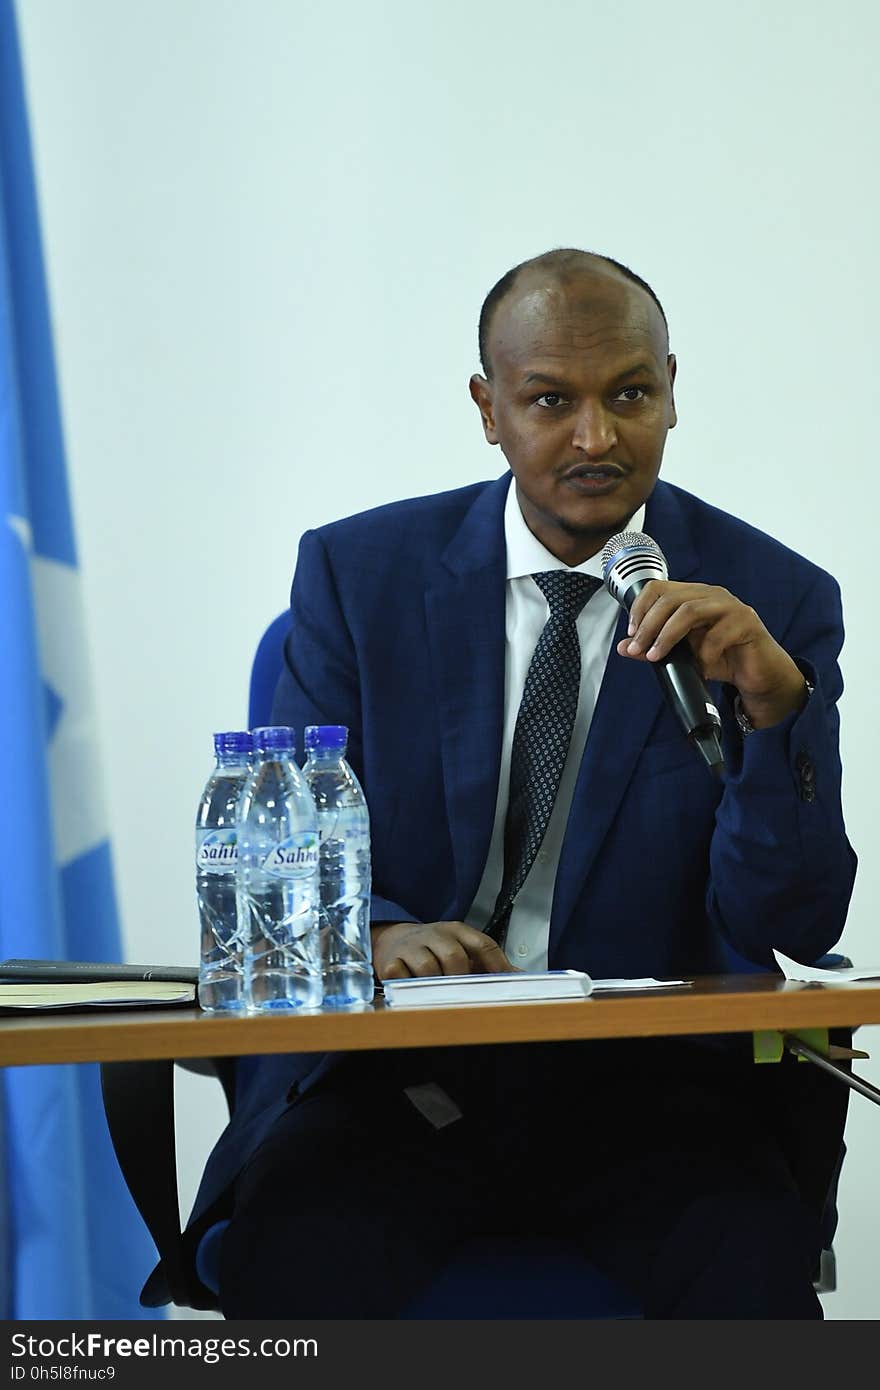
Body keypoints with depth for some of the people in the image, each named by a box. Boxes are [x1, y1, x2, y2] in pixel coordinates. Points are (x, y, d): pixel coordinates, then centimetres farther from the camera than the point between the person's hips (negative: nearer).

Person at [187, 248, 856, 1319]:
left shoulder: (775, 601, 0)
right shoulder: (358, 573, 4)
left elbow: (789, 931, -5)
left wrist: (776, 701, -22)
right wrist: (373, 934, -19)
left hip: (649, 1075, 0)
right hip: (404, 1072, 0)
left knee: (752, 1267, -31)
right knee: (292, 1254, -31)